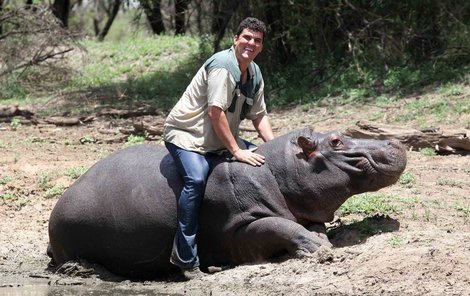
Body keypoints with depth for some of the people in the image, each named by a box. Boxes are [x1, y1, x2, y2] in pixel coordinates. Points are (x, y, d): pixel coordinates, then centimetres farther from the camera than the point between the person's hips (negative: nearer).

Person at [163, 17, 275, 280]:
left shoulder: (255, 73, 9)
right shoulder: (222, 65, -19)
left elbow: (260, 115, 13)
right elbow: (215, 112, -24)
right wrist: (236, 151, -24)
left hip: (218, 140, 9)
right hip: (185, 134, -9)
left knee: (261, 160, 2)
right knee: (196, 179, -33)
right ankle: (187, 260, -31)